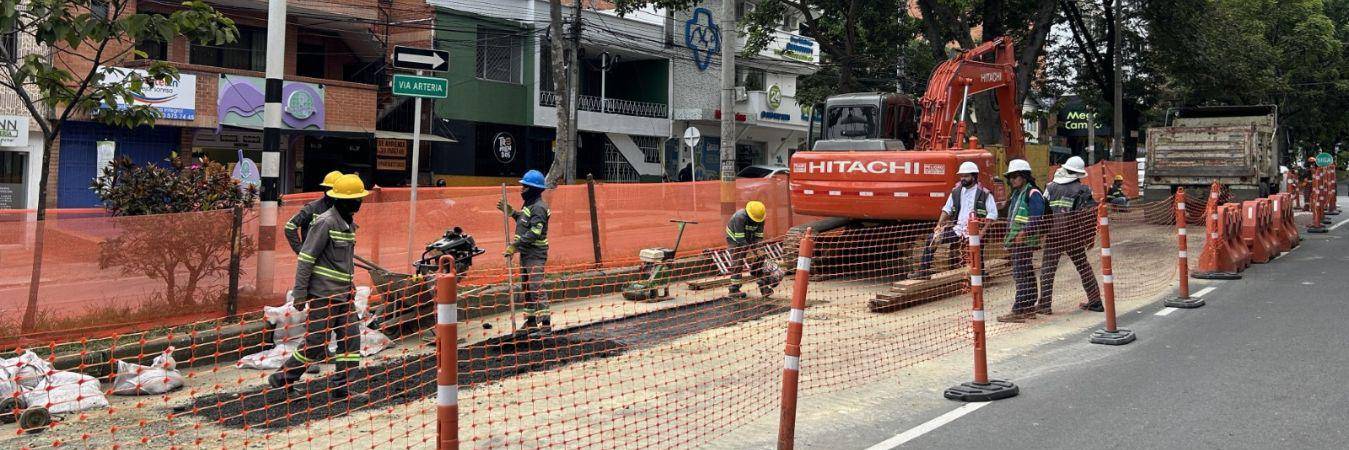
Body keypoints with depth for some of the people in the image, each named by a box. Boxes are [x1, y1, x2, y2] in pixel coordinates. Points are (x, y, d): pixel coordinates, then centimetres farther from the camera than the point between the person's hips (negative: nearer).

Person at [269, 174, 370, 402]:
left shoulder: (349, 223, 12)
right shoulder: (325, 222, -15)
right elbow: (305, 259, -15)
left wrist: (350, 287, 22)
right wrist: (300, 294, -16)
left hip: (344, 293, 9)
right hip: (324, 293, -9)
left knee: (351, 338, 4)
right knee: (317, 342, -3)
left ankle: (340, 388, 10)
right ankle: (282, 379, 15)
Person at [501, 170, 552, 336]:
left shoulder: (539, 207, -16)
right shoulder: (528, 204, 15)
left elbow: (534, 232, -25)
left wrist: (515, 245, -26)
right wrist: (512, 213, 19)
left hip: (535, 254, -10)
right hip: (526, 253, 10)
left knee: (536, 288, -12)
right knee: (527, 288, 15)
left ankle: (546, 324, -11)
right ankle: (531, 321, 24)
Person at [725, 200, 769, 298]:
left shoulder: (760, 219, -16)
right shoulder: (740, 217, -34)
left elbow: (759, 236, -12)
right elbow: (739, 238, -33)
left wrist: (757, 250, -25)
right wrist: (749, 251, -31)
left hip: (748, 240, 5)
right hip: (734, 239, -5)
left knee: (757, 260, -3)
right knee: (737, 263, -15)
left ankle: (762, 286, 1)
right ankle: (734, 289, -11)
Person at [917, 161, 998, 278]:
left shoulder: (984, 194, -1)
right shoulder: (956, 191, 13)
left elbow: (992, 214, -5)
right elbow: (947, 209, 14)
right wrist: (939, 225, 0)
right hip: (958, 229, 4)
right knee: (933, 239, -7)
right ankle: (923, 271, -6)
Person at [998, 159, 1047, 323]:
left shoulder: (1033, 193, -9)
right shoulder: (1015, 194, 20)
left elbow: (1036, 219, -19)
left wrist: (1024, 233, -25)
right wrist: (1008, 239, 20)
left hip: (1025, 241, -10)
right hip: (1015, 242, 10)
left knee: (1021, 275, -12)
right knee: (1027, 275, 13)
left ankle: (1018, 311, -13)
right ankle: (1029, 309, 19)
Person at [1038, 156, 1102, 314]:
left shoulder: (1051, 187, 4)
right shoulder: (1083, 190, 2)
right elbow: (1091, 216, -1)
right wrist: (1090, 238, 8)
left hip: (1053, 235, -1)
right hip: (1074, 235, 1)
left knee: (1047, 269, 4)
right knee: (1083, 267, 15)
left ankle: (1044, 304, 0)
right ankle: (1095, 301, 20)